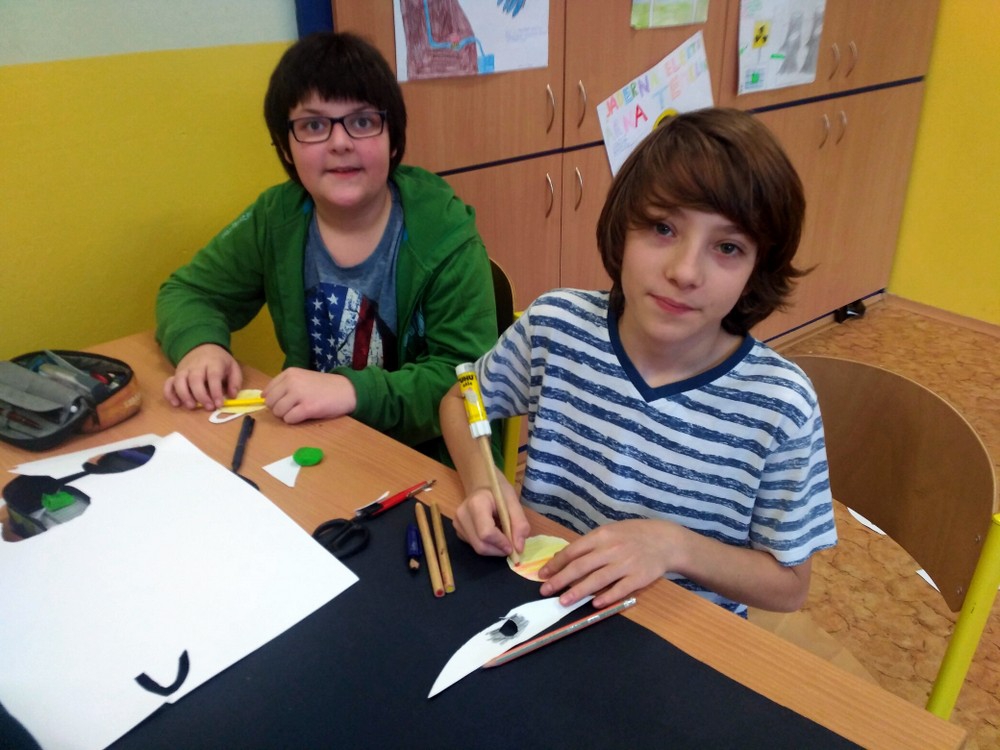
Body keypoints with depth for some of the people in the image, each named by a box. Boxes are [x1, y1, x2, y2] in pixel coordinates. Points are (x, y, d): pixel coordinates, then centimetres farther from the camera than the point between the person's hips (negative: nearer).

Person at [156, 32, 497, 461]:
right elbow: (187, 293, 9)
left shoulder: (444, 236, -15)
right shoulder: (274, 219, -3)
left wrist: (355, 391, -34)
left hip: (422, 461, -3)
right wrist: (200, 345, -15)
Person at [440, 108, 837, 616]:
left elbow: (788, 586, -5)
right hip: (540, 601, 2)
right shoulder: (554, 327, -12)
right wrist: (482, 484, -13)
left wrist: (674, 545, -23)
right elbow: (461, 399, 6)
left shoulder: (780, 406, -17)